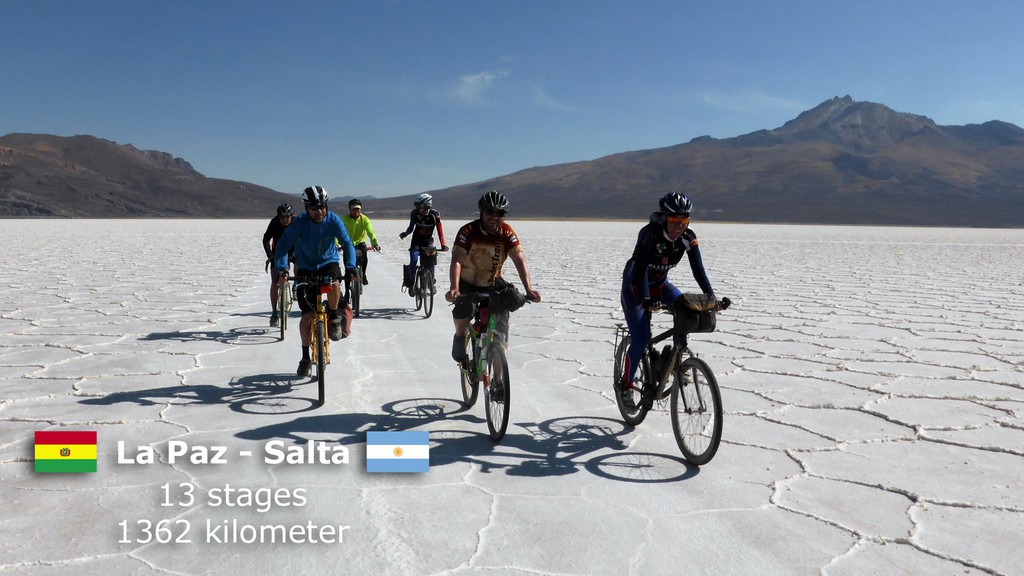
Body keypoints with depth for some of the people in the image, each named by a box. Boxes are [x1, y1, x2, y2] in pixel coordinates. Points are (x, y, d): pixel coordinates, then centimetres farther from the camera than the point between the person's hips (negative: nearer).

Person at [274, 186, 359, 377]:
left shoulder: (333, 220, -17)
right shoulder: (299, 223, -19)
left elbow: (347, 243, -21)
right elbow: (283, 246, -23)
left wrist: (351, 266, -37)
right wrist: (281, 267, -40)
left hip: (329, 263, 0)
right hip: (306, 268, 0)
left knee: (334, 284, -36)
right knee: (307, 316, -6)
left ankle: (333, 317, -5)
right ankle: (306, 357, 12)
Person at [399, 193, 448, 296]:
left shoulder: (435, 215, -19)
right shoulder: (414, 213, -16)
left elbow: (440, 230, -18)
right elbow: (411, 227, -6)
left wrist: (443, 245, -27)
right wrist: (405, 234, -27)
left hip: (428, 242, 0)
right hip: (416, 242, 0)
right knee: (413, 261, -18)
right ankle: (411, 282, 1)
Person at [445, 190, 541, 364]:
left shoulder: (507, 232, -15)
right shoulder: (467, 232, -22)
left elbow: (519, 260, -23)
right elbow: (456, 261, -33)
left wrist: (529, 289, -37)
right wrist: (454, 288, -50)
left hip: (492, 284, 3)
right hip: (467, 284, -3)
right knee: (463, 309, -31)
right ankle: (460, 336, 4)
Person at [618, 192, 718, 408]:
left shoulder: (688, 237, -16)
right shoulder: (649, 233, -30)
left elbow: (698, 269, -18)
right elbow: (641, 269, -37)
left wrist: (711, 297, -32)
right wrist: (646, 300, -49)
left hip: (660, 284, 5)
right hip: (635, 287, -5)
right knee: (641, 340, -13)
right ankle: (625, 385, 9)